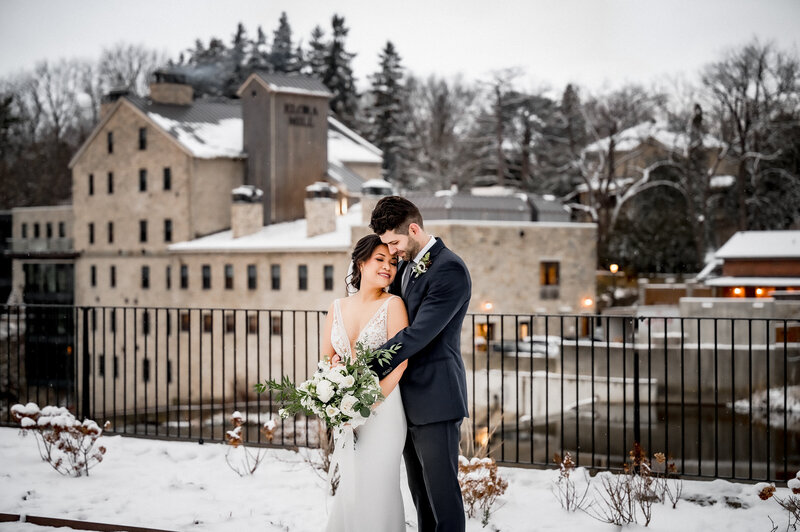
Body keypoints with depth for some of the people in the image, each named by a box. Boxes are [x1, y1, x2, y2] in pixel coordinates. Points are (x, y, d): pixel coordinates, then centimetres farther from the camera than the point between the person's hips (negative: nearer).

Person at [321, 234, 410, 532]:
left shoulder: (393, 305, -5)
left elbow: (400, 361, -12)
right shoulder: (337, 307, 10)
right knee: (347, 487, 8)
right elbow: (325, 358, 14)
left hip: (382, 408, -4)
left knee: (377, 486, -2)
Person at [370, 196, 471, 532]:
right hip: (408, 398, 9)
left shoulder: (450, 270, -16)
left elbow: (418, 334, -22)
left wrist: (366, 368, -22)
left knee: (441, 489, -4)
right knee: (419, 490, 14)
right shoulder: (406, 266, 13)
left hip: (434, 397, -9)